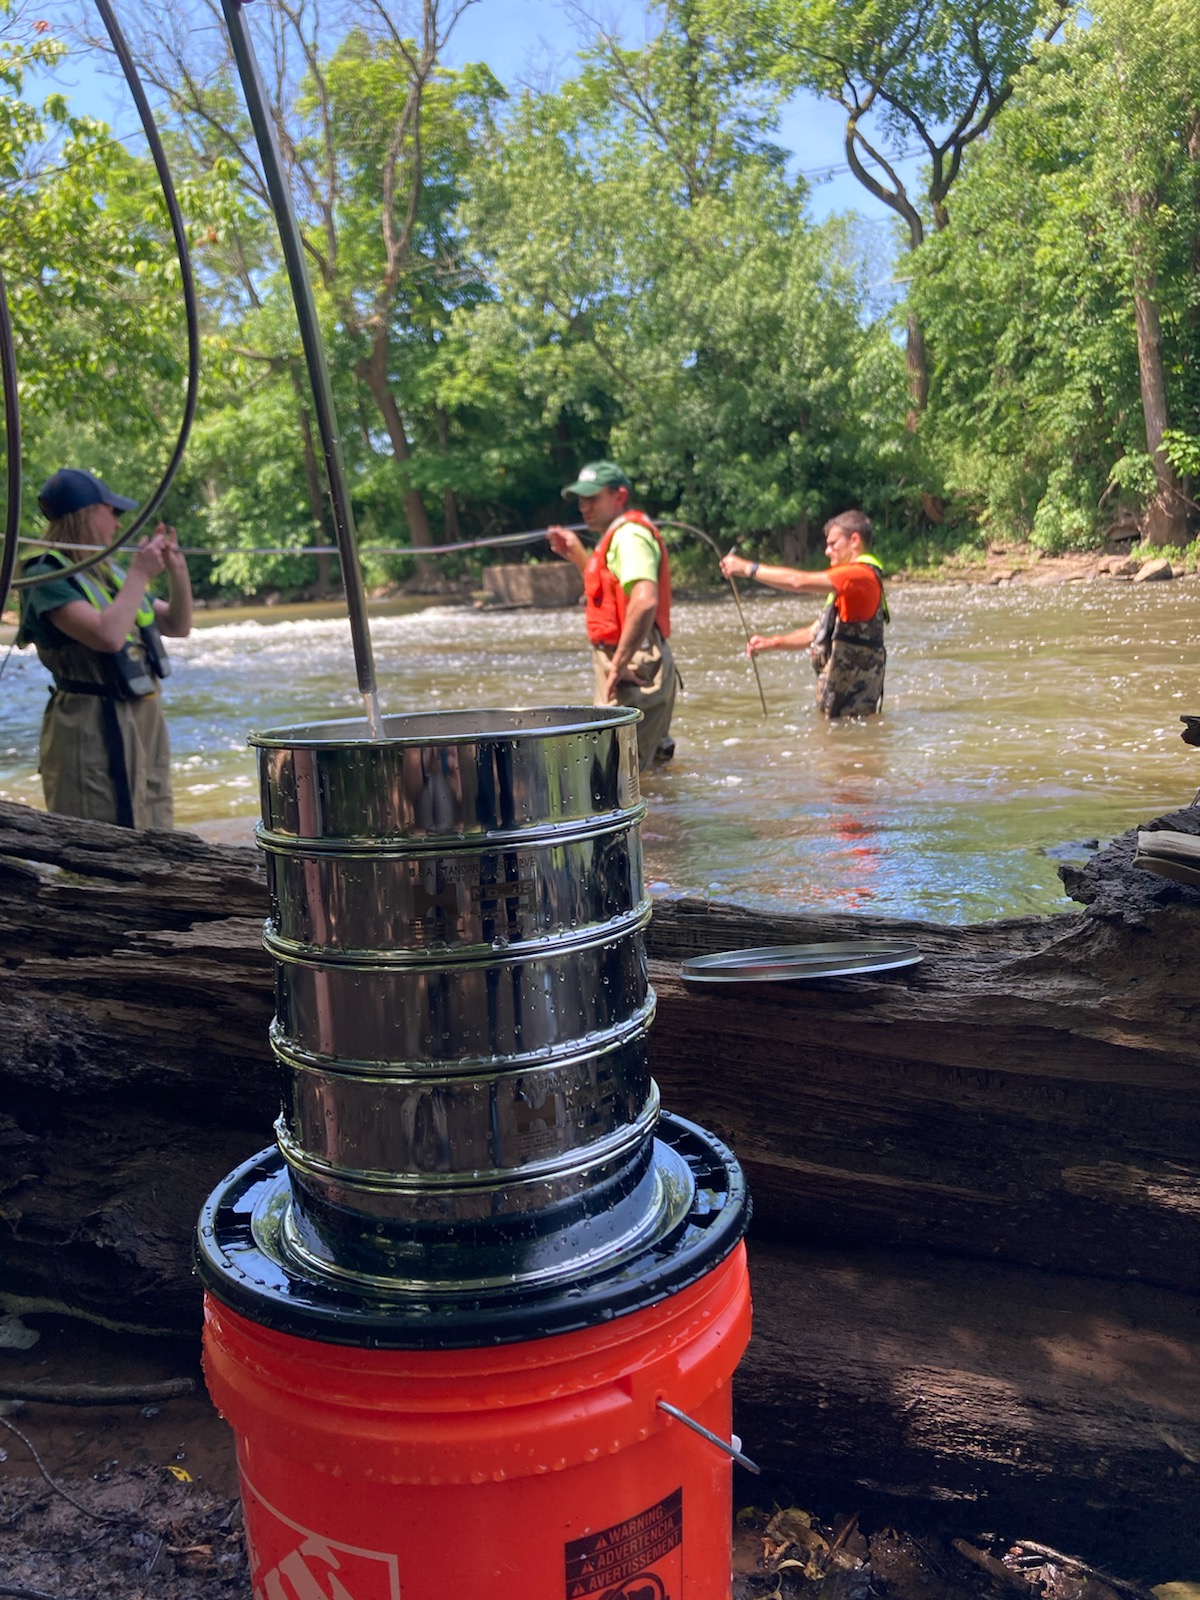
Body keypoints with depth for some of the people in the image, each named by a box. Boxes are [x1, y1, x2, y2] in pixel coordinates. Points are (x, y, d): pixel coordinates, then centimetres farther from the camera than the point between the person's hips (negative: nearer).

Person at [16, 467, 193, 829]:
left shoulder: (109, 572, 13)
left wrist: (178, 571, 3)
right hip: (93, 730, -8)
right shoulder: (49, 576, -10)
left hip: (145, 723, 8)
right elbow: (108, 636, -25)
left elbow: (178, 626, 18)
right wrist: (139, 574, -15)